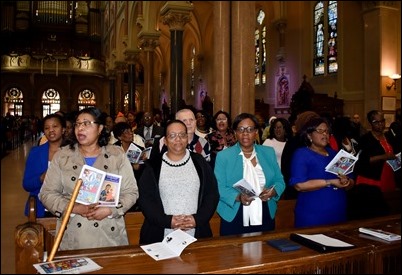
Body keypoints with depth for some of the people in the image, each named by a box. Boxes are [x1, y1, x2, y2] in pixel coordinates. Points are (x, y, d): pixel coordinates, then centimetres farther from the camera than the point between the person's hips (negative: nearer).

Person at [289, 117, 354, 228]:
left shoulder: (334, 153, 15)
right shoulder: (301, 154, -4)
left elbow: (352, 182, 13)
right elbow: (299, 185, -18)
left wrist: (346, 182, -10)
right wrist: (330, 182, -19)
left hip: (338, 214, 6)